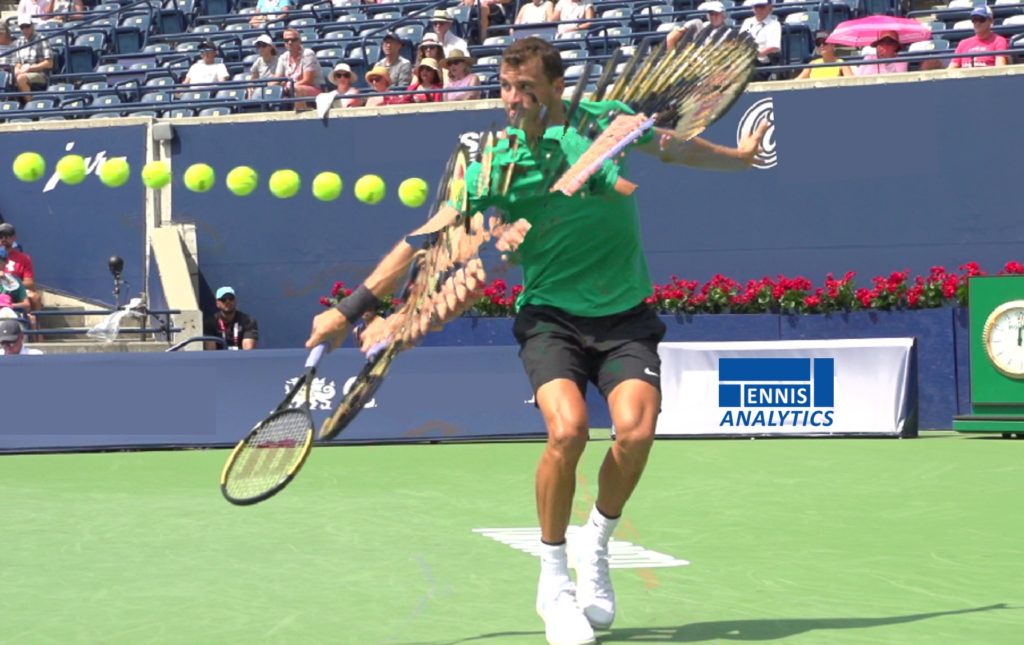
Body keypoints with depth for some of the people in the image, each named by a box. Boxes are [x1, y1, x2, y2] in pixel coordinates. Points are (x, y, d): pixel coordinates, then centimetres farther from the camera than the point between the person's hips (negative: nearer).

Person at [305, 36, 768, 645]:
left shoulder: (606, 120, -5)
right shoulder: (495, 167, -9)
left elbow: (673, 145, 17)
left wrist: (739, 157, 33)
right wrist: (348, 309, -7)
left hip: (626, 316, 2)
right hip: (551, 315, -1)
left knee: (635, 431, -23)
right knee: (568, 429, -27)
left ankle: (596, 545, 7)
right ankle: (554, 581, -6)